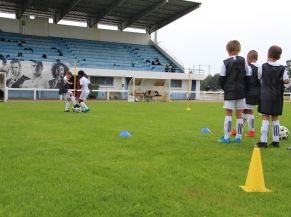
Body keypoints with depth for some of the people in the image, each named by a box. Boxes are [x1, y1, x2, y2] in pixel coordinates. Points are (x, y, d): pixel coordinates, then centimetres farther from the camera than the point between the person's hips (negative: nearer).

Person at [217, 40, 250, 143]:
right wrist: (243, 88, 16)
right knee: (239, 114, 7)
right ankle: (238, 136, 10)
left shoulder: (226, 63, -6)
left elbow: (221, 79, -6)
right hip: (241, 92, 3)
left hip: (229, 92, -3)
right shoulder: (243, 61, 4)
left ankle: (226, 137, -3)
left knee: (228, 113, 0)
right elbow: (247, 77, 5)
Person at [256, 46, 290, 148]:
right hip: (277, 96, 3)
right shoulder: (282, 68, 1)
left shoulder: (262, 67, -5)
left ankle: (263, 141, -8)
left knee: (265, 117, -4)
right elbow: (286, 81, -5)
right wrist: (279, 81, 13)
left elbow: (259, 79, 1)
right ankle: (276, 141, 14)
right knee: (275, 118, 11)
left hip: (265, 94, -3)